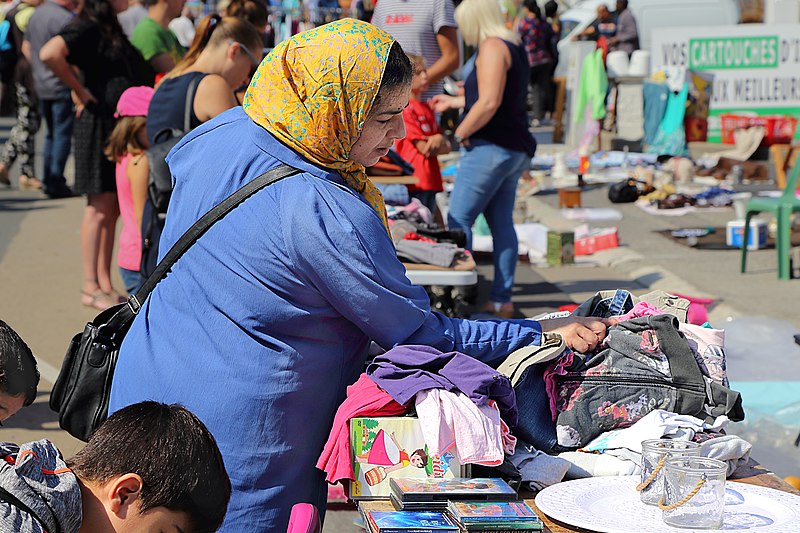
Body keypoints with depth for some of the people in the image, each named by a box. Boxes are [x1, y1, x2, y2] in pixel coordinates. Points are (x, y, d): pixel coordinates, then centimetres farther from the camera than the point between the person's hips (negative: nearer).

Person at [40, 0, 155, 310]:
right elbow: (50, 54, -28)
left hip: (121, 124, 9)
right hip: (100, 124, -9)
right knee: (100, 209, -5)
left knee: (112, 210, 10)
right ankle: (91, 287, 1)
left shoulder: (111, 29, 16)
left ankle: (105, 283, 16)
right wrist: (80, 91, -19)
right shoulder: (88, 27, -12)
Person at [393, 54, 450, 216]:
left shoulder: (427, 108, 18)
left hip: (431, 181, 8)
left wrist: (439, 139, -9)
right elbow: (424, 148, -13)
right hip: (415, 182, -8)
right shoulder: (404, 108, -8)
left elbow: (447, 148, 13)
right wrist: (442, 144, 4)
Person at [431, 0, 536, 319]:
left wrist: (461, 133, -11)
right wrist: (452, 102, 38)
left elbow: (489, 103, -23)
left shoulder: (492, 47, -11)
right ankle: (502, 301, 11)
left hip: (490, 148, -10)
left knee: (459, 219, -6)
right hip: (514, 149, 10)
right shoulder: (514, 48, 19)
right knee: (501, 223, 9)